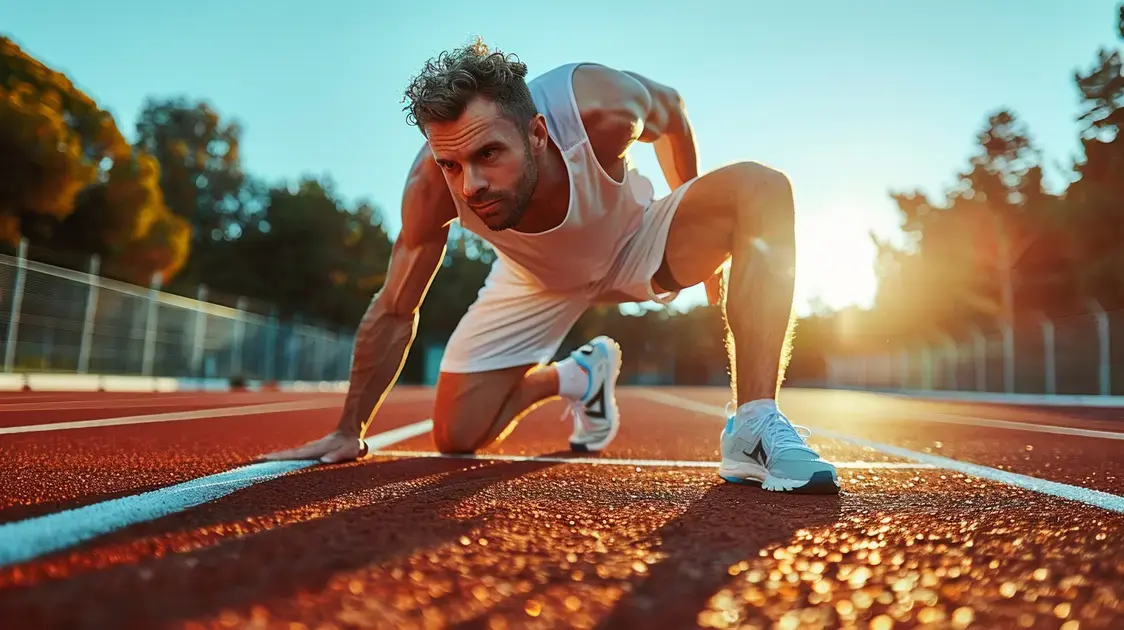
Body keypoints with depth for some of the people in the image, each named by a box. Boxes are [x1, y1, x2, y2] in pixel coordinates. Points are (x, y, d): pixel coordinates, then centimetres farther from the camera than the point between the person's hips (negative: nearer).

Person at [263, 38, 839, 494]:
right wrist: (350, 430, -9)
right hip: (537, 278, 2)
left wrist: (701, 236, 1)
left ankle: (753, 426, -31)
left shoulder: (602, 107, -37)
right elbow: (393, 313, -16)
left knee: (760, 187, -29)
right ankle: (577, 377, 25)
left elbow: (670, 110, -10)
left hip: (635, 246, -1)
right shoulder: (432, 184, -31)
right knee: (456, 437, -2)